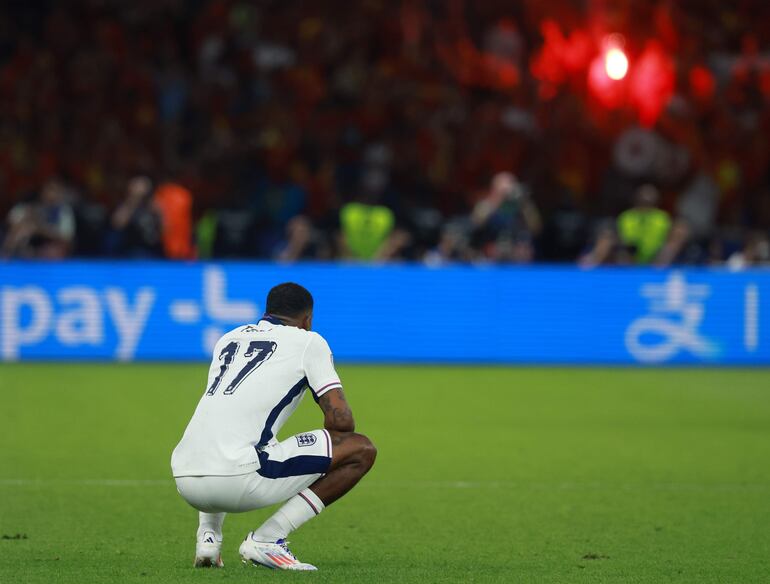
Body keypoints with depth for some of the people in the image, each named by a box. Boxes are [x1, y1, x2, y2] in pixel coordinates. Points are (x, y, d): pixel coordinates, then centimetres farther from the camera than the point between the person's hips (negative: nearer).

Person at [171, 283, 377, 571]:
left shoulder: (228, 339, 28)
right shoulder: (309, 341, 10)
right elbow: (341, 420, 1)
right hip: (237, 481, -7)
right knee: (361, 449, 3)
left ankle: (207, 536, 18)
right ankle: (267, 539, -4)